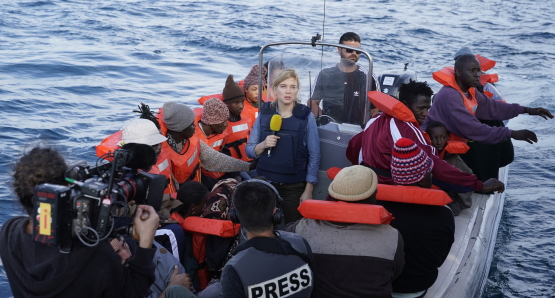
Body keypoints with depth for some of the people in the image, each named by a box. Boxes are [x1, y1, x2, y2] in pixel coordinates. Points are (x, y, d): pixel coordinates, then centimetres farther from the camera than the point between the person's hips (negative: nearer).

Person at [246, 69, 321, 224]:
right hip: (265, 182, 2)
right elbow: (249, 151, 5)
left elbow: (314, 155, -4)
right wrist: (263, 145, -16)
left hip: (294, 187, -2)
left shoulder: (306, 116, -5)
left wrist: (308, 190, -7)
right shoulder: (265, 113, 1)